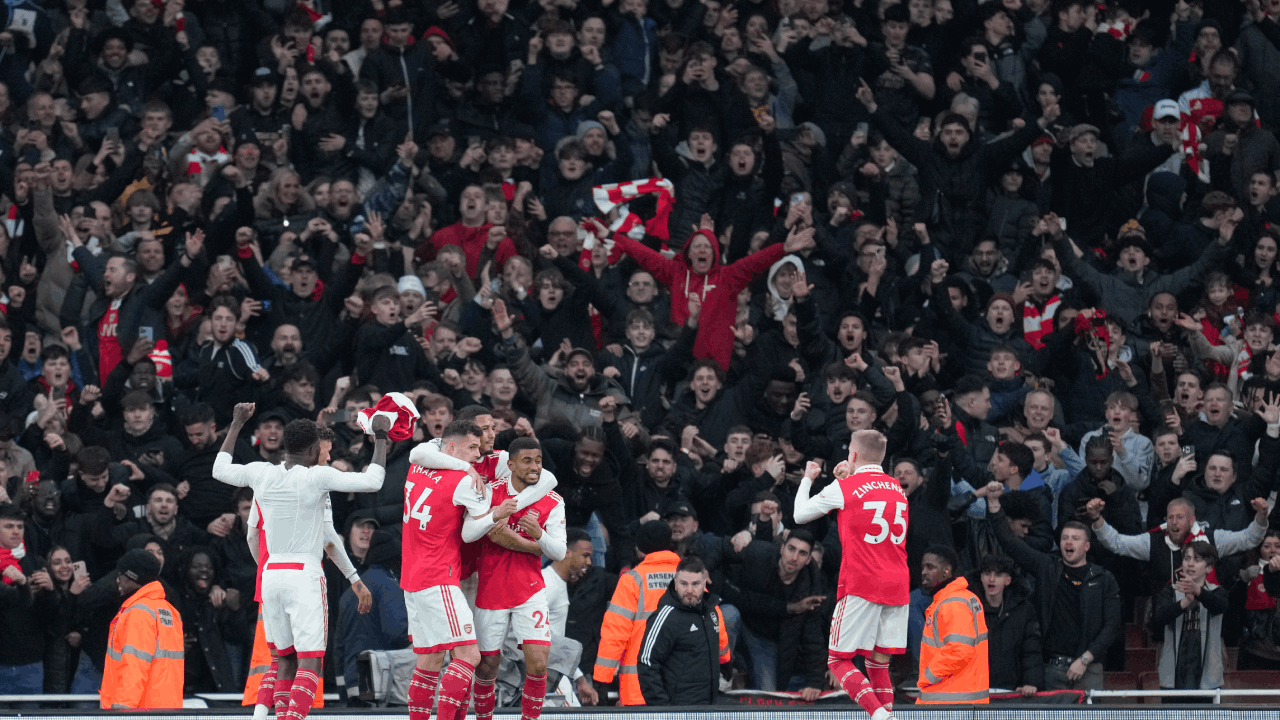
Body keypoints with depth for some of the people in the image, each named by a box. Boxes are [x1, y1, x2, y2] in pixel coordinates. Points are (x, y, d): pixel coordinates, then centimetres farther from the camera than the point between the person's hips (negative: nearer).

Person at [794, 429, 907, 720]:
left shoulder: (844, 488, -3)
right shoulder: (897, 488, 14)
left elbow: (800, 514, 10)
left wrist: (808, 479, 26)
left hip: (860, 585, -5)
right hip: (897, 587, 5)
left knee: (839, 660, -1)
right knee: (878, 663, 10)